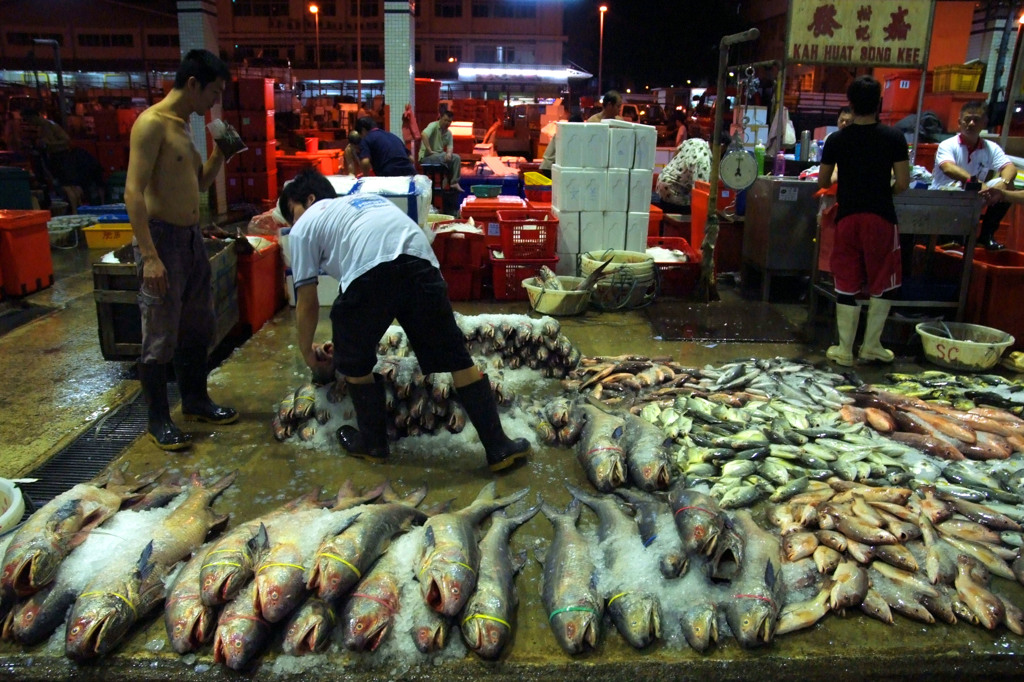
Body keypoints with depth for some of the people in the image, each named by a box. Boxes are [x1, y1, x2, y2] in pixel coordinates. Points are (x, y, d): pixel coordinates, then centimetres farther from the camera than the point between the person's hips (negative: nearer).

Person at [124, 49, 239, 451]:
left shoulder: (183, 125, 13)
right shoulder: (152, 123, -14)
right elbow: (133, 193, -21)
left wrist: (219, 154, 7)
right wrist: (149, 256, -26)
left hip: (191, 236, 9)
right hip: (162, 237, -9)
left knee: (198, 326, 17)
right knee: (161, 336, -1)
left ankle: (195, 400, 33)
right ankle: (158, 420, 12)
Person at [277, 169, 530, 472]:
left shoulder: (304, 228, 26)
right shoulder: (367, 199, 43)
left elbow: (307, 305, 28)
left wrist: (308, 354, 45)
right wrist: (351, 335, 54)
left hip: (371, 271, -5)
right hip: (422, 263, 5)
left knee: (353, 361, 21)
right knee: (455, 357, 13)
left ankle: (373, 443, 32)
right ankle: (499, 447, 16)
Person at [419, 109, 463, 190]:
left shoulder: (448, 133, 9)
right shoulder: (433, 126, -14)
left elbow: (450, 145, 4)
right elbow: (424, 134, -31)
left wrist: (449, 153, -20)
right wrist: (429, 150, -32)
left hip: (440, 154, 7)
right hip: (426, 156, -7)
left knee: (456, 158, -11)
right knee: (445, 159, -32)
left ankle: (454, 182, -11)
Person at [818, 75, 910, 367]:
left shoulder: (836, 140, -1)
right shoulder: (894, 138, -5)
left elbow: (823, 182, 5)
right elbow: (903, 183, -6)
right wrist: (884, 191, 15)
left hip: (847, 217, 2)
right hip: (881, 218, -1)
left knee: (846, 285, 7)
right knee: (884, 284, 13)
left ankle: (844, 349, 10)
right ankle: (871, 345, 16)